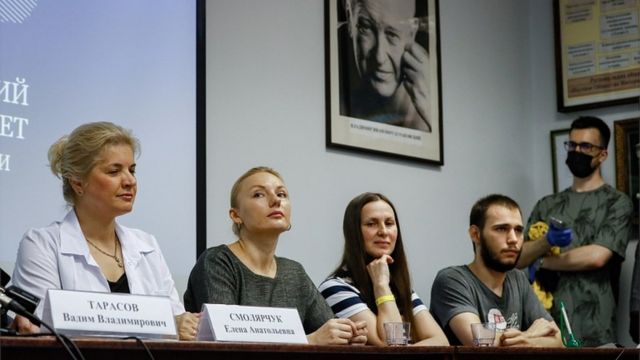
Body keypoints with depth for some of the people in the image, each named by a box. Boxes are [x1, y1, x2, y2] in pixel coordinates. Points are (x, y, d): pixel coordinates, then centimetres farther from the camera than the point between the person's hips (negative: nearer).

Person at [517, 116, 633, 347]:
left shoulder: (617, 202, 0)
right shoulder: (547, 205, 13)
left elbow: (597, 256, -13)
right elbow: (519, 258, 5)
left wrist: (542, 262, -2)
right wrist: (547, 241, -15)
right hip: (546, 322, 4)